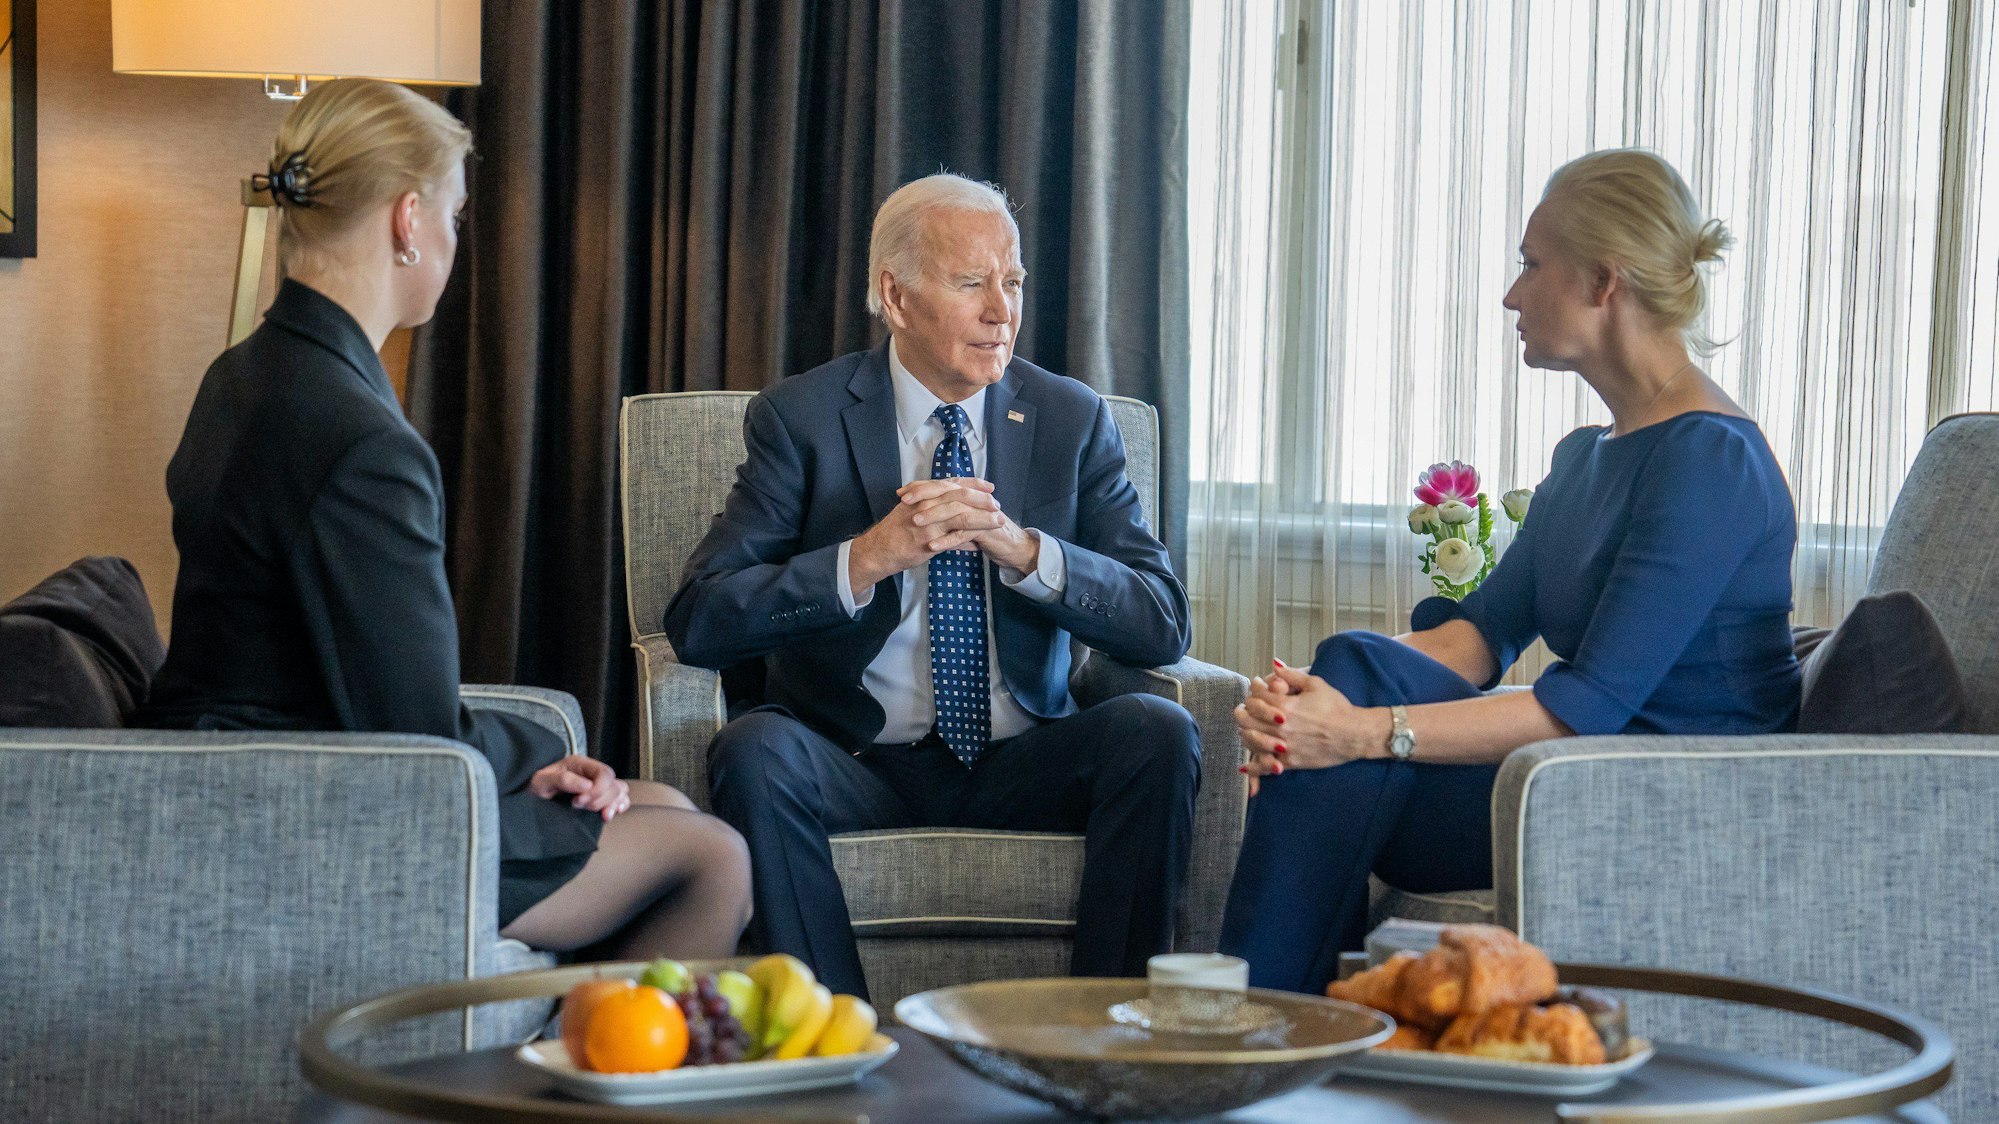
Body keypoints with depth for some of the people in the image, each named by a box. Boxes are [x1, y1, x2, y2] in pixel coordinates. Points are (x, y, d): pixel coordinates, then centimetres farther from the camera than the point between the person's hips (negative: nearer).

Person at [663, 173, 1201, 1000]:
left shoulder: (1071, 420, 6)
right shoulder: (802, 418, -1)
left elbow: (1163, 625, -2)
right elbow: (698, 622, -10)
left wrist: (1023, 549, -19)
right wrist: (866, 558, -24)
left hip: (1021, 770, 2)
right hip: (858, 763, -2)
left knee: (1159, 733, -25)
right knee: (755, 751, -31)